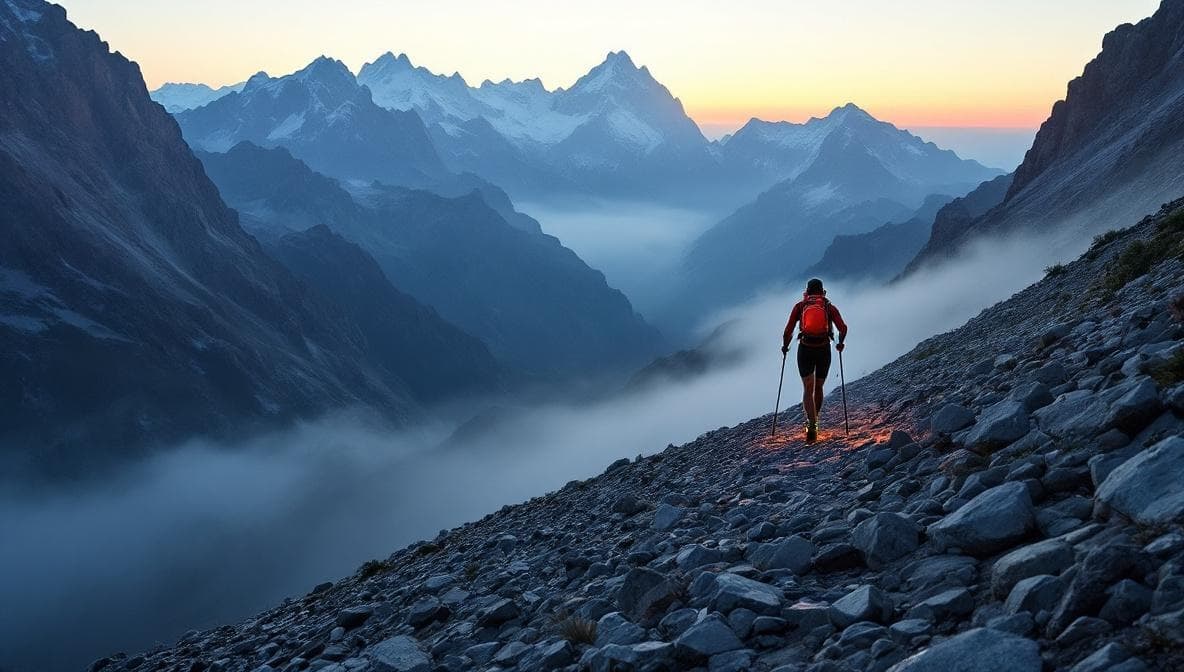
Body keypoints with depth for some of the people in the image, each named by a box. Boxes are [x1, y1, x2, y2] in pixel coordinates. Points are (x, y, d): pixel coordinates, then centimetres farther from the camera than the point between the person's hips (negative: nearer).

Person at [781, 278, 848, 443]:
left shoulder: (800, 306, 4)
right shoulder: (830, 307, 5)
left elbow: (788, 331, -2)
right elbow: (843, 328, -5)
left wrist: (785, 346, 14)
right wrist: (840, 343, 13)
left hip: (805, 350, -1)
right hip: (824, 350, 1)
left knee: (808, 389, -4)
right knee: (818, 388, 19)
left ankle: (812, 425, -24)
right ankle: (813, 421, 31)